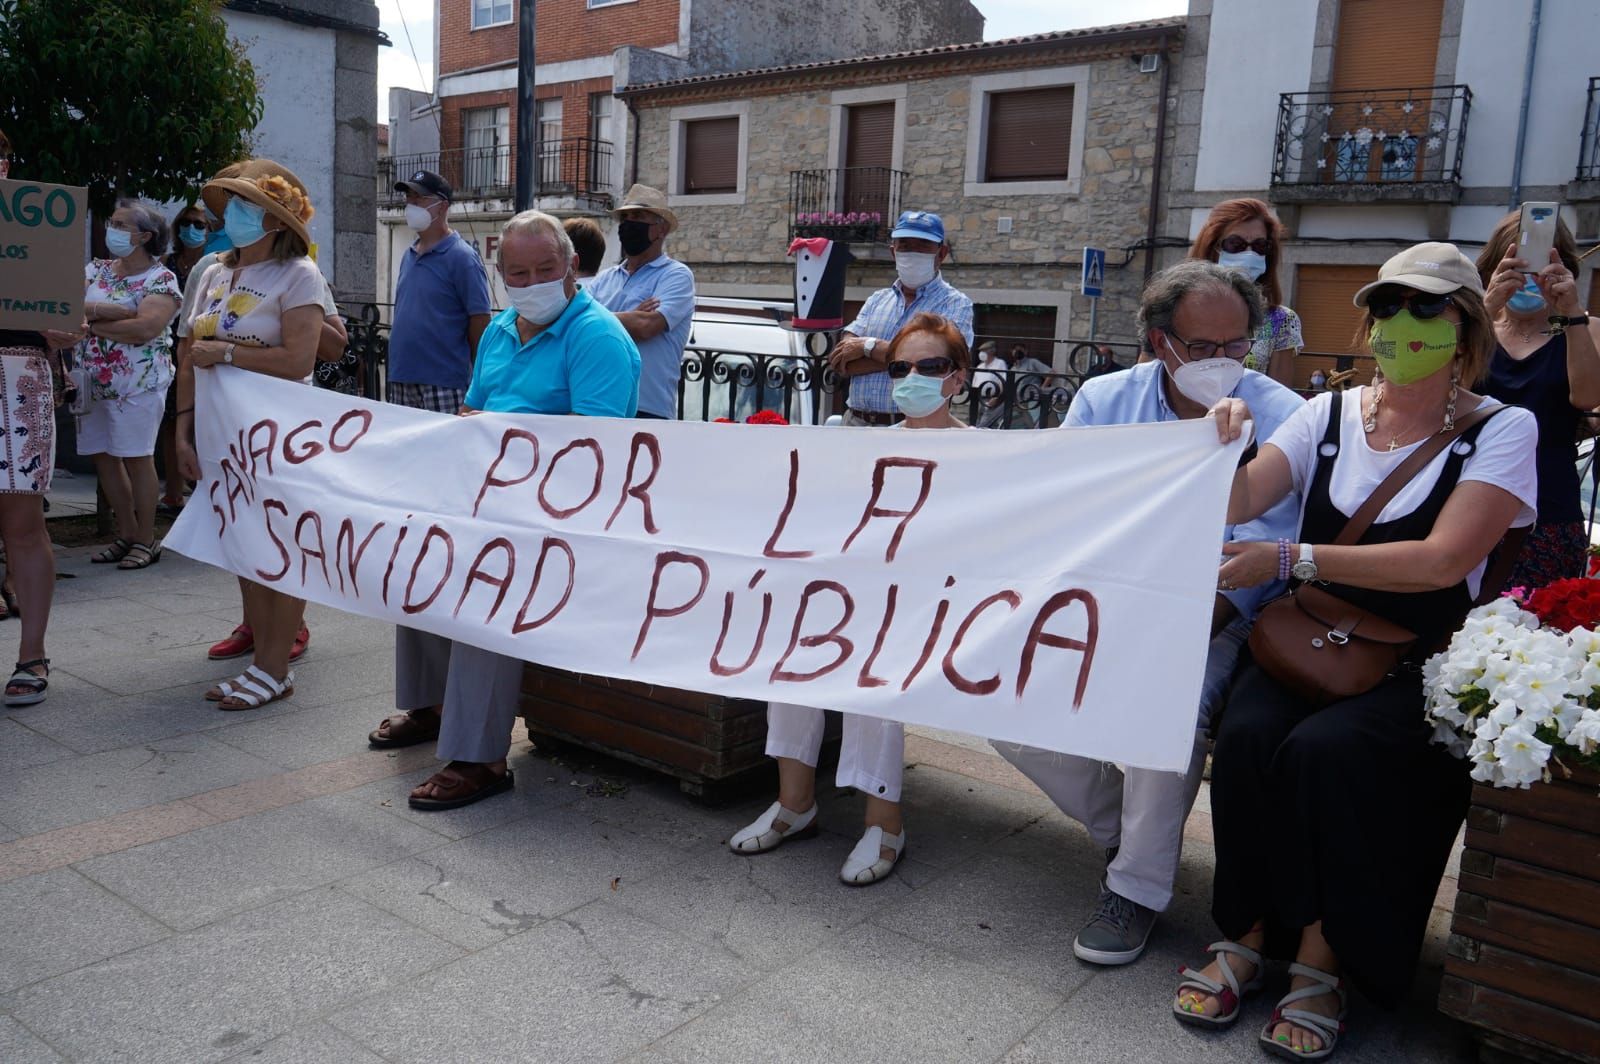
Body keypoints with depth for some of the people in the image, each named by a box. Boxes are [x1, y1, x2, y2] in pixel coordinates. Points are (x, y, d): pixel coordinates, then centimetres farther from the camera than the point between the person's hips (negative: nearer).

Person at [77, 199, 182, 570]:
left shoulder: (161, 279, -6)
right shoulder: (96, 270, 13)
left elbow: (144, 328, -19)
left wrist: (92, 324, -10)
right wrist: (113, 310, -17)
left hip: (138, 383, -6)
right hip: (93, 382, 7)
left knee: (137, 458, -3)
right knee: (103, 457, 9)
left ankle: (146, 540, 7)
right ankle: (126, 535, 20)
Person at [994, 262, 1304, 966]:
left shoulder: (1281, 419, -6)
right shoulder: (1103, 400, 4)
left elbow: (1263, 554, -14)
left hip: (1213, 621, -3)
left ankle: (1138, 887, -8)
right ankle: (1120, 824, 16)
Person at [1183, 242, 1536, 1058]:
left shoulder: (1501, 430, -2)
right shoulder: (1330, 414, 8)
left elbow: (1443, 560, -16)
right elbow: (1236, 504, 0)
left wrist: (1293, 557, -19)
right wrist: (1224, 444, -21)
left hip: (1414, 670, -3)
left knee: (1324, 749, -31)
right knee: (1246, 737, -27)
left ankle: (1322, 961, -11)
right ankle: (1246, 938, -7)